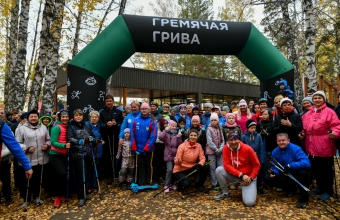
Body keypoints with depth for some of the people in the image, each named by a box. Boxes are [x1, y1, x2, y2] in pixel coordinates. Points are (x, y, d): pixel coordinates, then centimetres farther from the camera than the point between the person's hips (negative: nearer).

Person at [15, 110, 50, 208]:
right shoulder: (22, 129, -4)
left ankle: (36, 197, 31)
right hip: (28, 160, -3)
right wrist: (27, 148, -17)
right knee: (27, 180, 6)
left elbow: (48, 140, 14)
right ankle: (26, 199, 23)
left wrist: (47, 145, -6)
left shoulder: (43, 128, 7)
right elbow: (17, 143, -4)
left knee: (37, 179, 16)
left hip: (40, 159, 3)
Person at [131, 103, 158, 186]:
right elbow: (133, 134, 0)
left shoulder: (152, 121, -8)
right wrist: (134, 147, -5)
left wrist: (146, 148, -15)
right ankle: (141, 182, 22)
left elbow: (153, 136, -12)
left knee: (148, 165, 12)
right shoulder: (136, 120, 0)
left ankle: (148, 182, 24)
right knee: (140, 165, 12)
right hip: (139, 148, 2)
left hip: (148, 149, -2)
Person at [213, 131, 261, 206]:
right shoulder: (226, 148, -12)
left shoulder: (247, 149, -18)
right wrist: (241, 175, -24)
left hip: (248, 177, -3)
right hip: (234, 176, 3)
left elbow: (256, 165, -8)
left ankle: (248, 189, 16)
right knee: (219, 170, -23)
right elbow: (226, 165, -16)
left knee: (249, 202, -21)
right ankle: (225, 193, 0)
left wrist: (251, 178, -17)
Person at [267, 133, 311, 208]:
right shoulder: (275, 152, -9)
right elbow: (275, 167, -3)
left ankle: (303, 198, -13)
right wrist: (274, 172, -27)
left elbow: (307, 163, -37)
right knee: (270, 179, -16)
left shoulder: (296, 149, -24)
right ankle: (291, 187, 17)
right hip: (286, 175, 5)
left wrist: (290, 166, -45)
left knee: (303, 172, -38)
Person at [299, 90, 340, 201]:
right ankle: (320, 187, 34)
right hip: (311, 148, 6)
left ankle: (328, 191, 23)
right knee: (315, 169, 16)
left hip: (324, 148, -6)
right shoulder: (308, 114, 12)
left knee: (326, 170, 7)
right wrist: (302, 134, 2)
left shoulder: (329, 112, -5)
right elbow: (305, 128, 19)